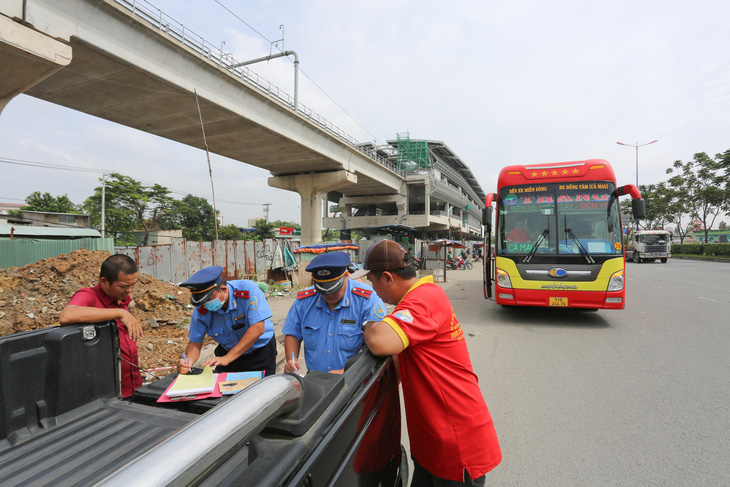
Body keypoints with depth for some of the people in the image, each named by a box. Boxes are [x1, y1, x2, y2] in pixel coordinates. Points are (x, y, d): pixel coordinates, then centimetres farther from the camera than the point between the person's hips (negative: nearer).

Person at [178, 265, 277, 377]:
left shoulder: (248, 289, -28)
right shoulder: (201, 310, -15)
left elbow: (258, 329, -32)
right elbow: (195, 343, -6)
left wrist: (227, 358, -34)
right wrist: (188, 361, -29)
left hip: (261, 351, -3)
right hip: (228, 352, 3)